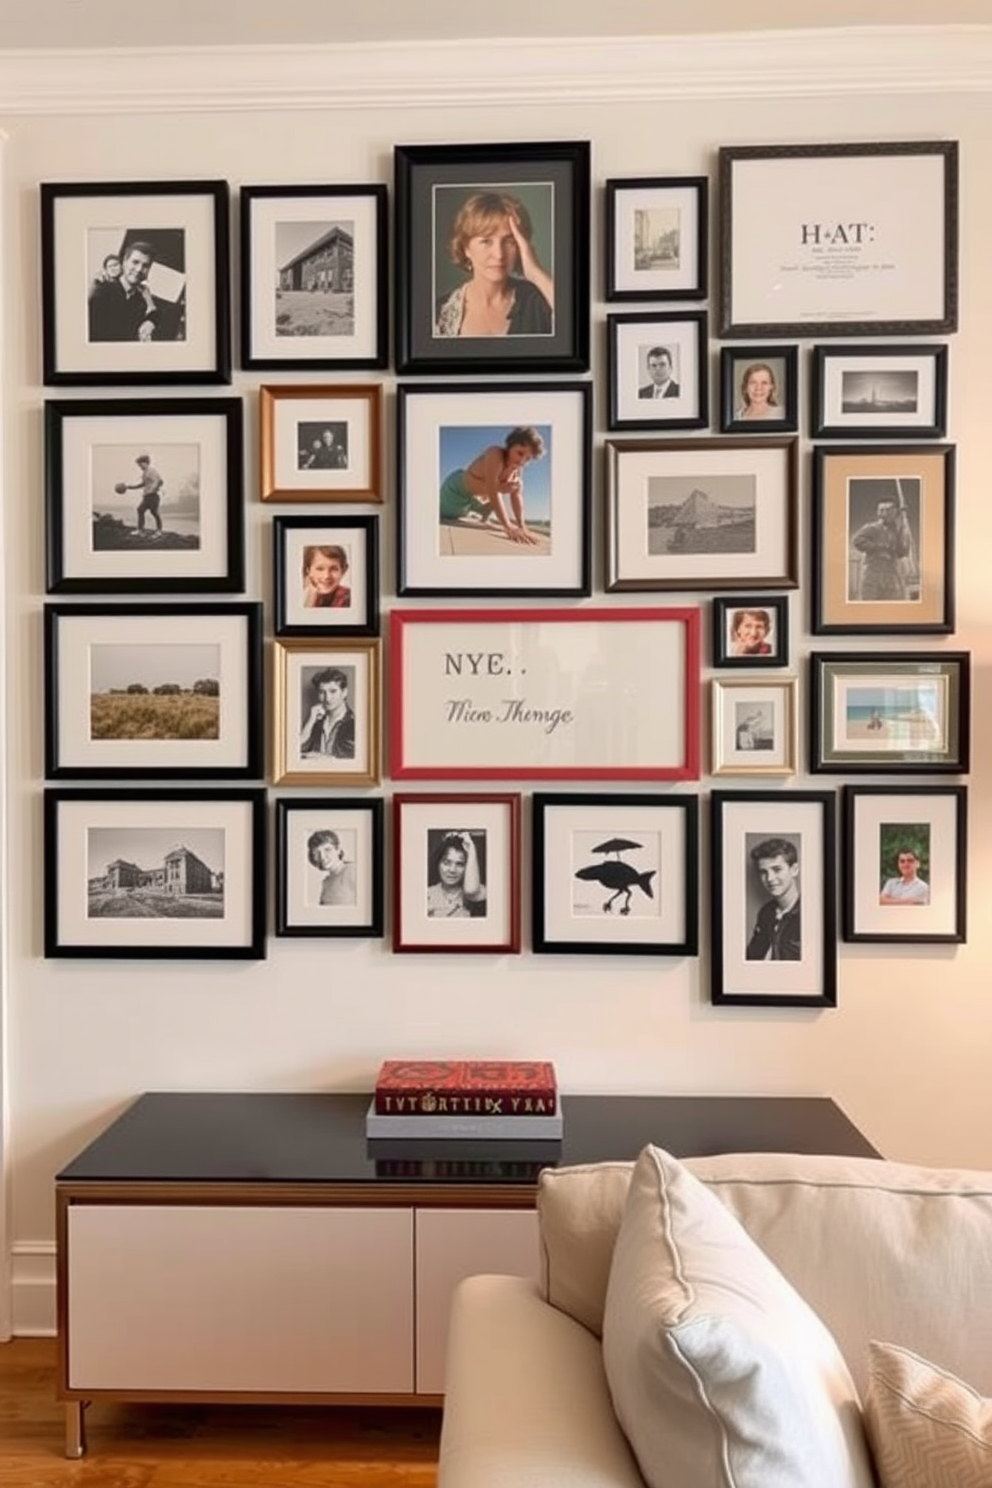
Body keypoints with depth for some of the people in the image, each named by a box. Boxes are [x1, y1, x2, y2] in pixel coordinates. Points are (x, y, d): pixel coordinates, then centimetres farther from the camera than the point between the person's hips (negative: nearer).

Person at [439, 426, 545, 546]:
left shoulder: (517, 468, -11)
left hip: (479, 500, 7)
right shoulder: (495, 455, -34)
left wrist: (522, 526, -18)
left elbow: (516, 495, -9)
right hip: (457, 491, -6)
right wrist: (507, 526, -46)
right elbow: (493, 492, -40)